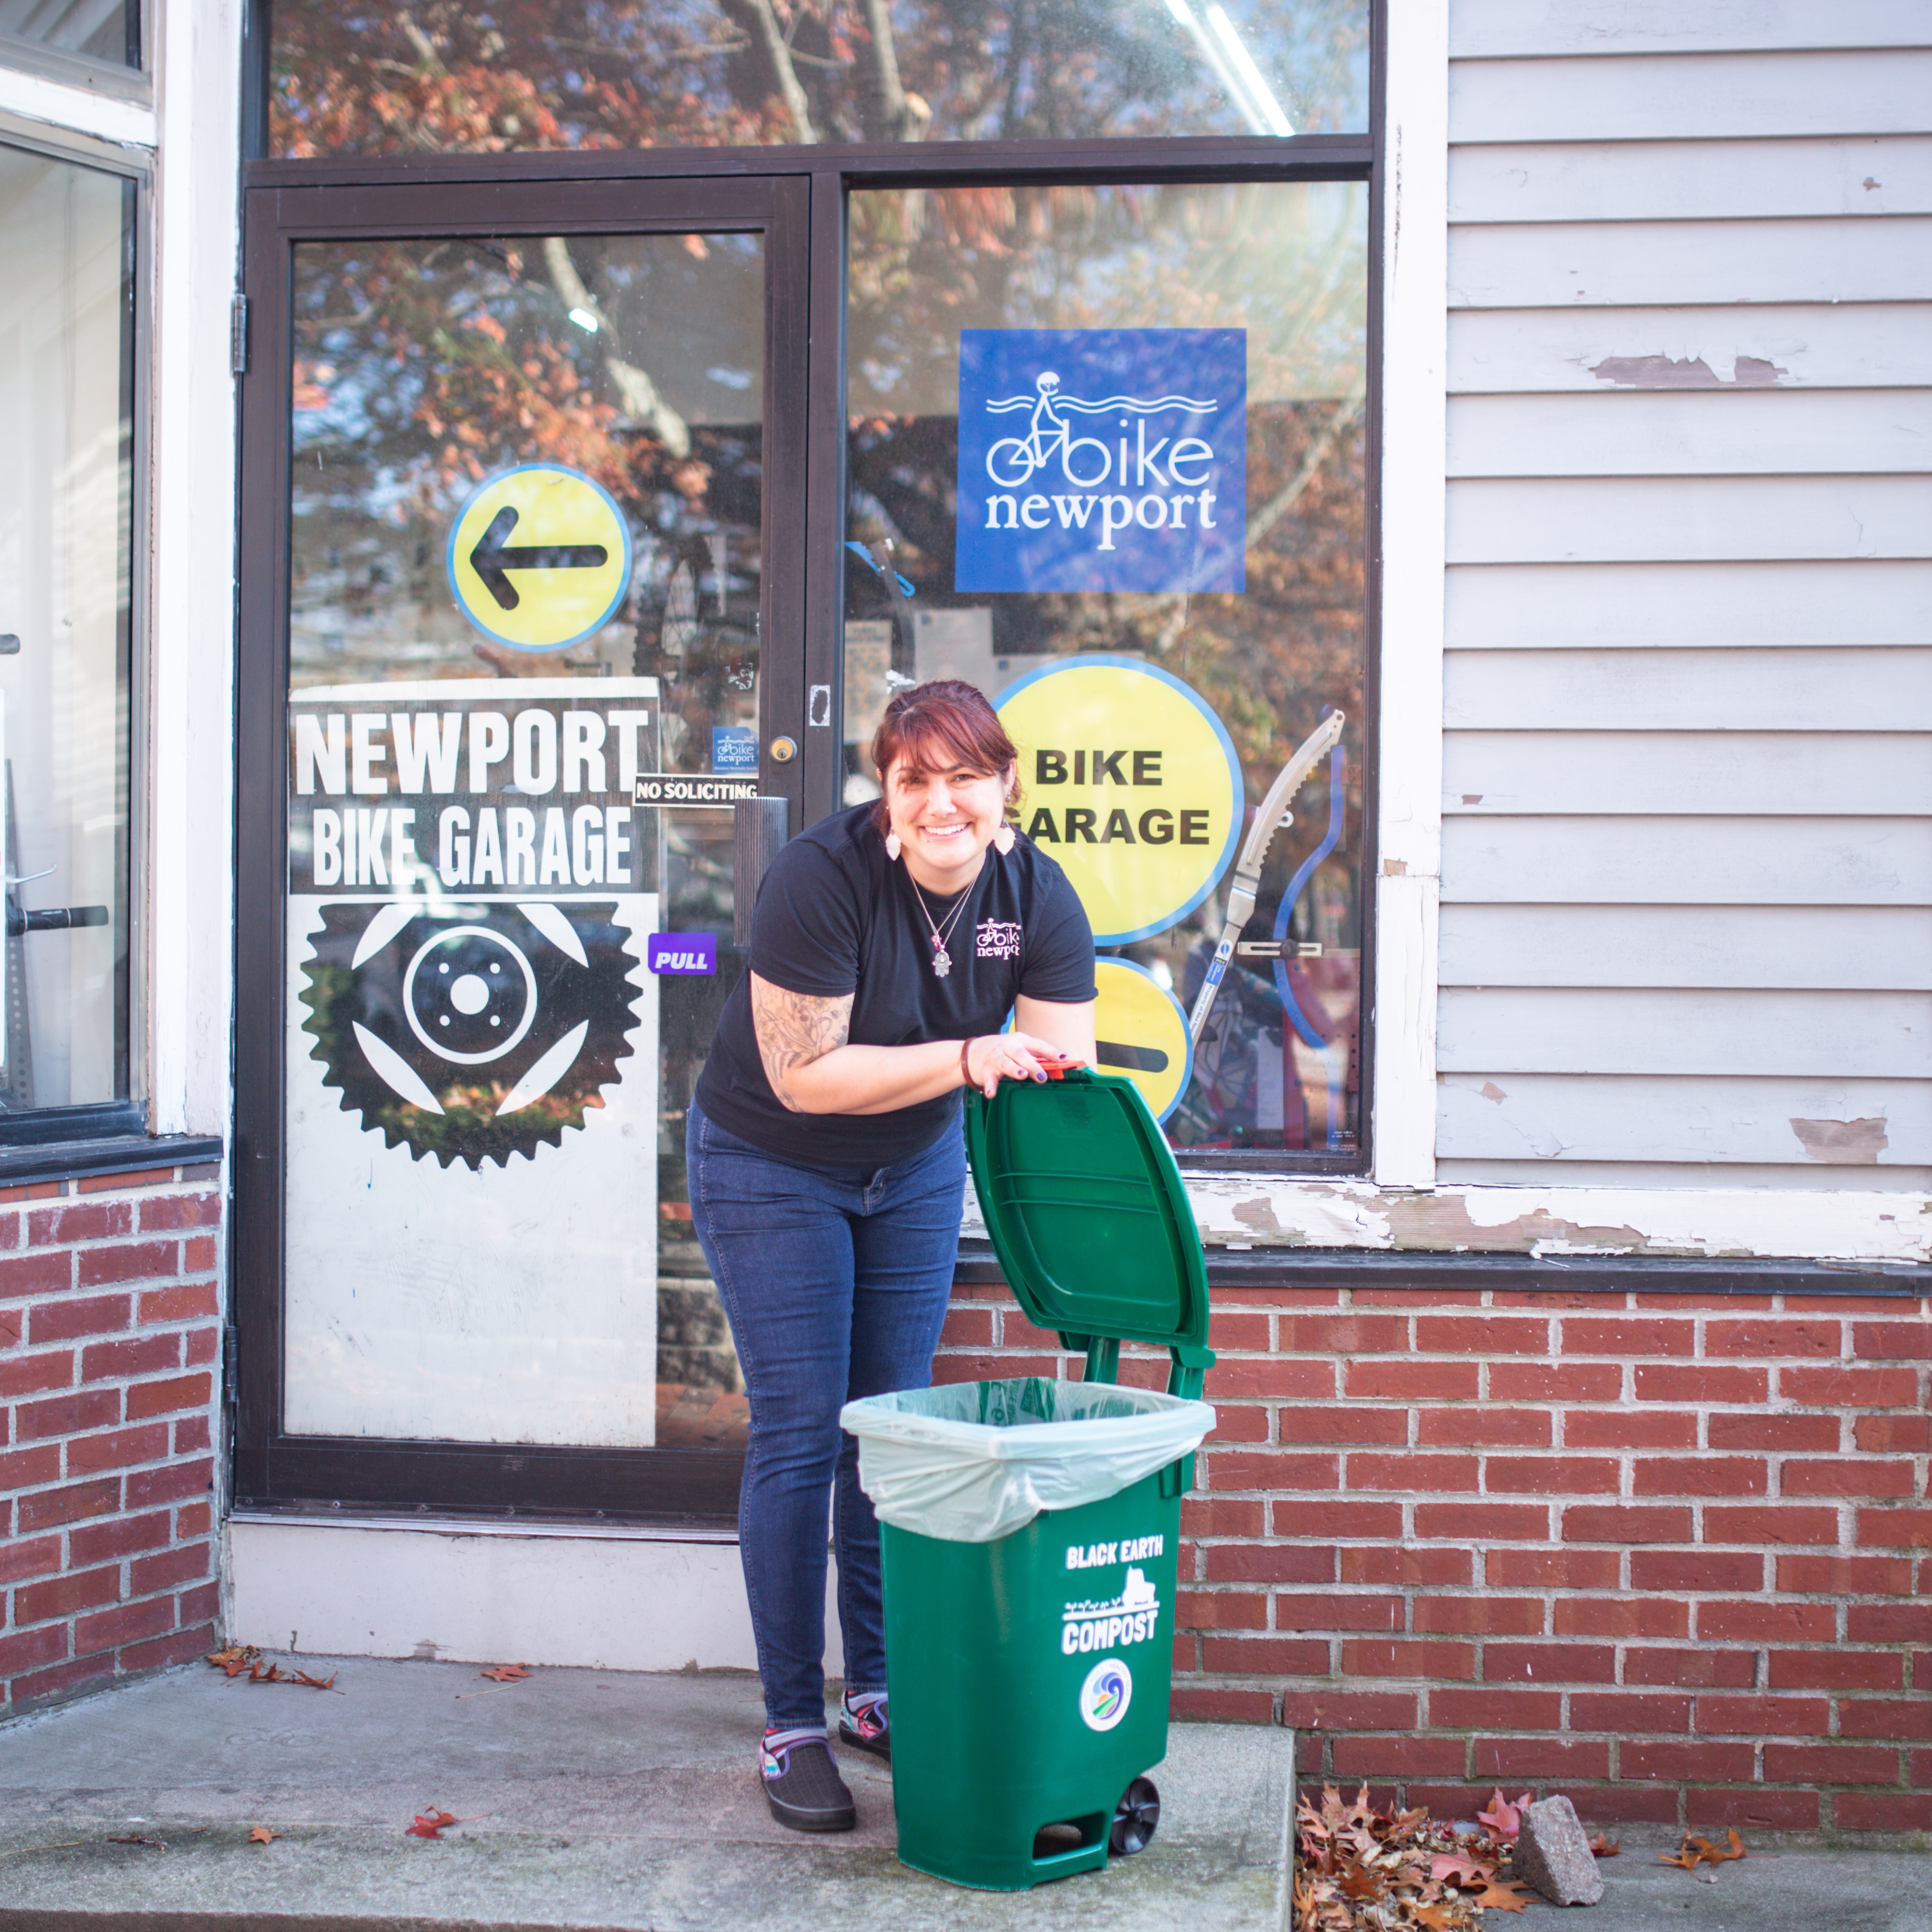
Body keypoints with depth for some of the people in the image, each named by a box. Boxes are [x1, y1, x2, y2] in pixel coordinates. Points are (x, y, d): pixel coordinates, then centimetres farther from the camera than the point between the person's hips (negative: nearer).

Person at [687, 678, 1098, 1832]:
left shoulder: (1039, 901, -15)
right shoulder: (823, 877, -28)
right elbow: (804, 1075, -27)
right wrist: (965, 1058, -34)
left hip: (915, 1169, 4)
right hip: (771, 1169, -4)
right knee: (800, 1435, -5)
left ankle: (882, 1694, 20)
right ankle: (792, 1728, 3)